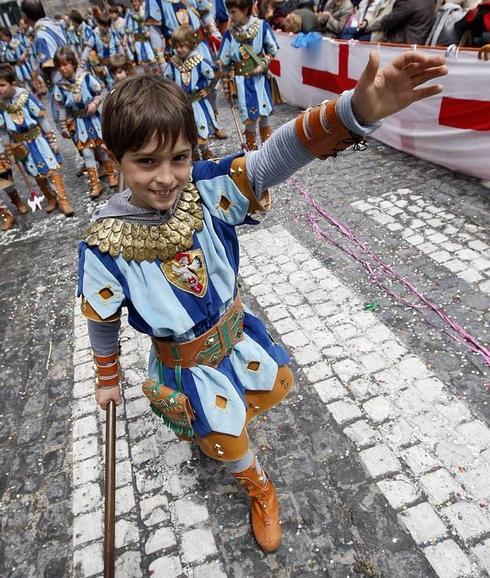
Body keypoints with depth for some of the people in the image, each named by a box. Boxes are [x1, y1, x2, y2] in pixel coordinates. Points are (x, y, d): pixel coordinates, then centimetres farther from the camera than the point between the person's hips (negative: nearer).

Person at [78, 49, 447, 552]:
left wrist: (357, 108, -55)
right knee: (226, 441, 16)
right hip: (185, 364, -3)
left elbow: (274, 159, -38)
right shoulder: (105, 244, -26)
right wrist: (107, 378, 7)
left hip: (236, 332, 4)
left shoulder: (207, 189, -23)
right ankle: (259, 488, 54)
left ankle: (213, 428, 56)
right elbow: (102, 321, -9)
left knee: (278, 385, 26)